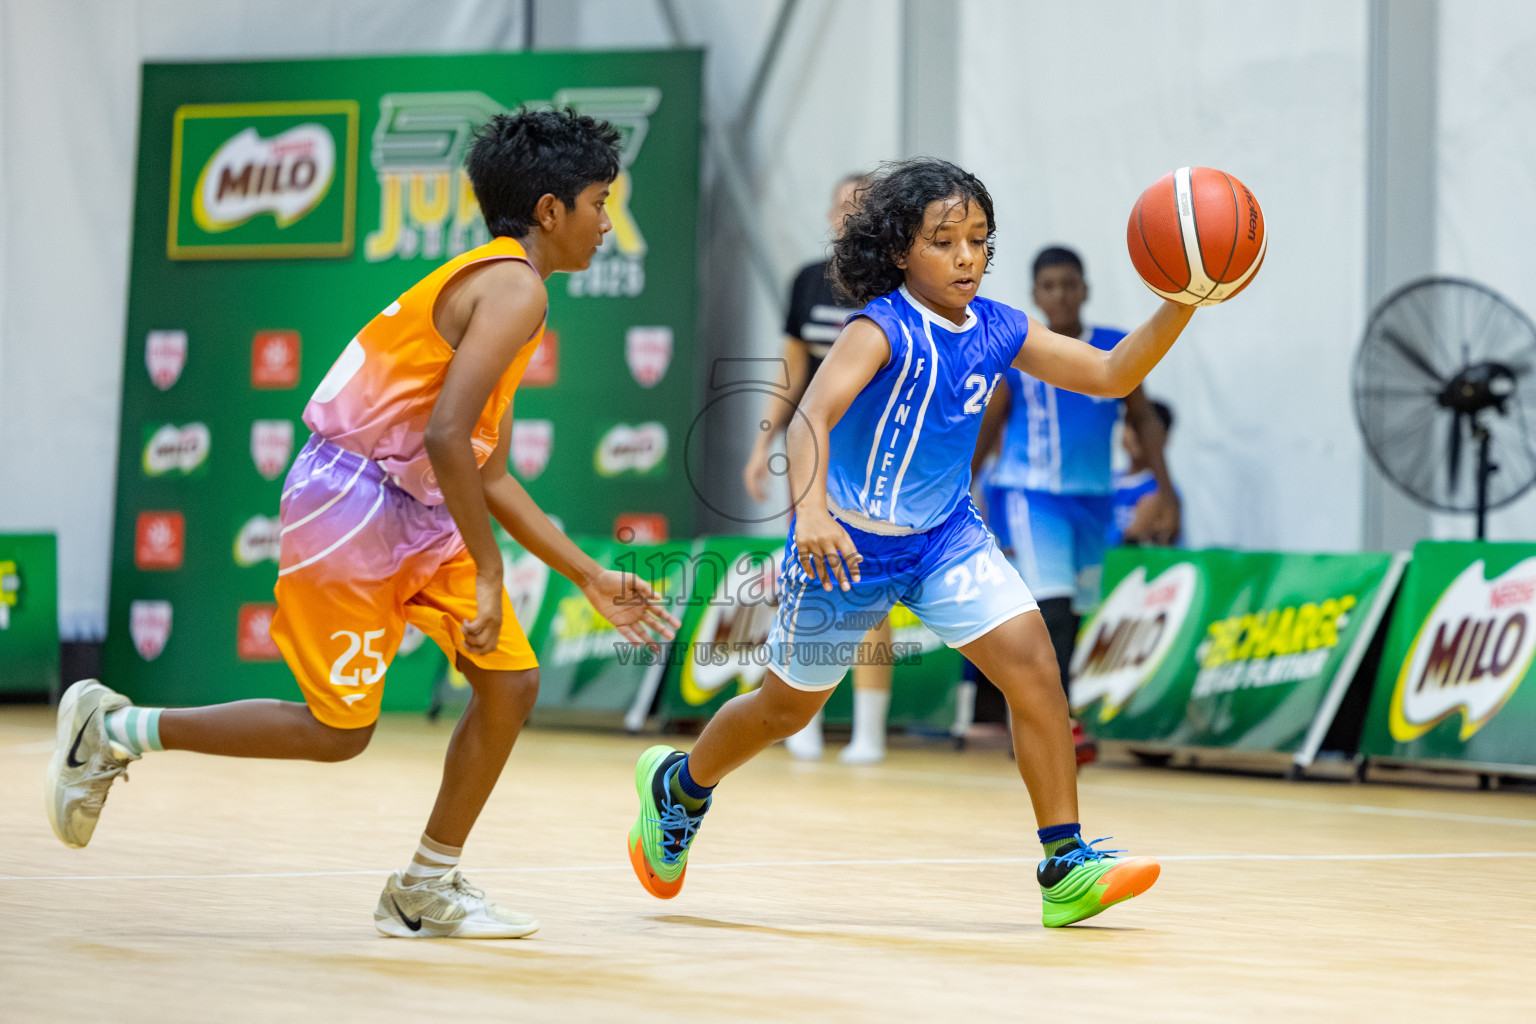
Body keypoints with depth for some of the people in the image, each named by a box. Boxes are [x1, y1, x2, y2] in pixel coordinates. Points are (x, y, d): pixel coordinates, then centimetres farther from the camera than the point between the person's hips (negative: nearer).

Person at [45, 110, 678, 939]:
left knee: (511, 684, 3)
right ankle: (113, 729, 12)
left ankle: (425, 891, 13)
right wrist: (488, 575, -22)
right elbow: (445, 433, -27)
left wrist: (592, 580, 20)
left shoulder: (507, 294, 16)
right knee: (337, 730, -1)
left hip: (420, 514, 10)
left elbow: (488, 477, 20)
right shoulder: (513, 288, -15)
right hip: (350, 504, -10)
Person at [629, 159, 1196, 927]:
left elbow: (1111, 373, -1)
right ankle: (678, 787, 43)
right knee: (788, 706, 12)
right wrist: (810, 510, -53)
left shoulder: (997, 332, -4)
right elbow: (813, 415, -36)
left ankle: (1066, 869, -12)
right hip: (846, 544, -5)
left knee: (1032, 663, -14)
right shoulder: (883, 330, -23)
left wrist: (1179, 306, -17)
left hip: (945, 534, 5)